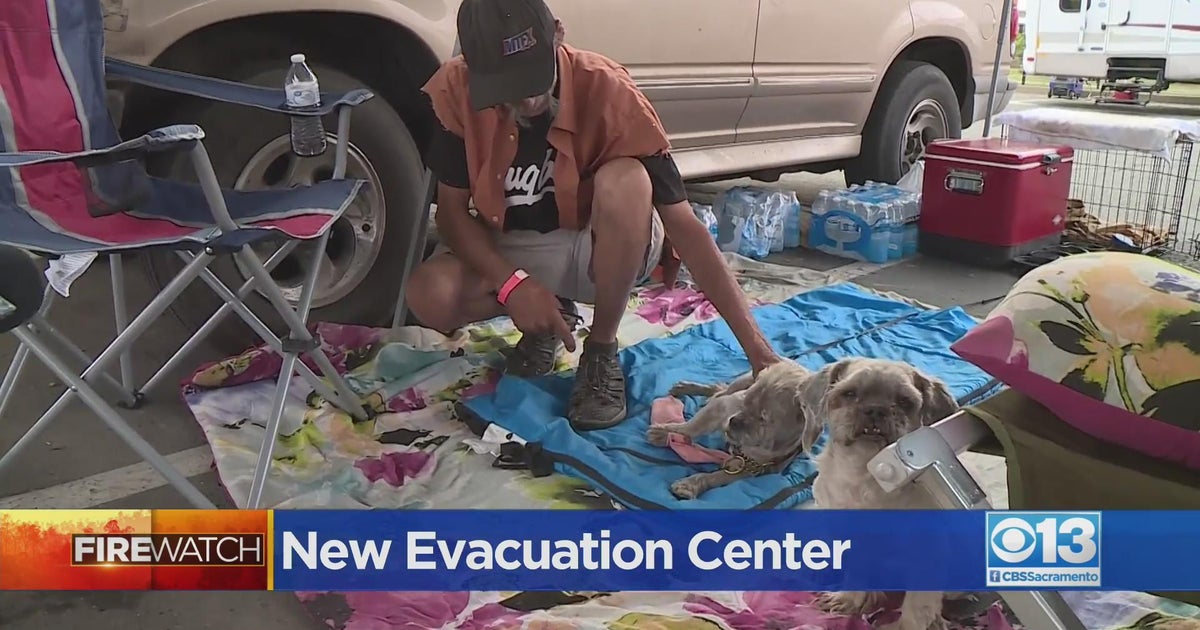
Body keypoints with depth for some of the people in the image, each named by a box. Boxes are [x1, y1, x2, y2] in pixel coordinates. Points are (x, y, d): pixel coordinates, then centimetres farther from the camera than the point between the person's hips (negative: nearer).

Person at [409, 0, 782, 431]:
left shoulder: (606, 89, -26)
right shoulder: (455, 91, -20)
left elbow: (684, 224, -27)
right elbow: (452, 210, -10)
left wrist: (754, 344, -32)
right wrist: (512, 283, -29)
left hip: (602, 249, -1)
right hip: (508, 251, 2)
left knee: (625, 180, -35)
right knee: (430, 297, -29)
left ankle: (602, 351, -14)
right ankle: (552, 316, 3)